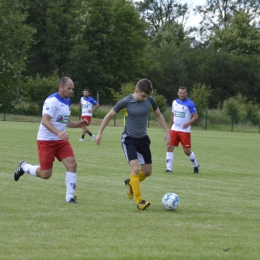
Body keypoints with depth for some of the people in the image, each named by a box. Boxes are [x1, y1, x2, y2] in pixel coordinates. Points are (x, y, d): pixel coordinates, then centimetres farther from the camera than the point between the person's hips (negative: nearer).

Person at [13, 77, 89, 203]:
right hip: (46, 141, -7)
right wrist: (58, 133, -39)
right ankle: (23, 167, 27)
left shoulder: (67, 101, 10)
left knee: (72, 164, -12)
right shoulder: (52, 101, -18)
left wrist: (77, 124, 5)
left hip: (61, 140, 7)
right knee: (45, 174, -2)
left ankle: (70, 197, -4)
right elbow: (45, 121, -27)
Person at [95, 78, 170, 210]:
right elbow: (109, 116, -4)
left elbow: (158, 115, 13)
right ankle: (139, 201, -14)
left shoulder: (150, 101, -5)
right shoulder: (125, 102, -16)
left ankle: (130, 183, 39)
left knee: (147, 171, 9)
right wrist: (99, 133, -4)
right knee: (135, 168, -20)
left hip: (143, 139, 5)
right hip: (129, 139, -5)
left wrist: (166, 132, 8)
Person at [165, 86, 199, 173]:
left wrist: (188, 123, -23)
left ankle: (196, 165, 23)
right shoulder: (175, 102, 10)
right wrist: (169, 128, 20)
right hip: (174, 129, 5)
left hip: (185, 131, -5)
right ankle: (169, 168, -2)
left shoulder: (190, 104, -7)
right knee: (169, 147, -7)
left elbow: (195, 116, -8)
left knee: (187, 151, -2)